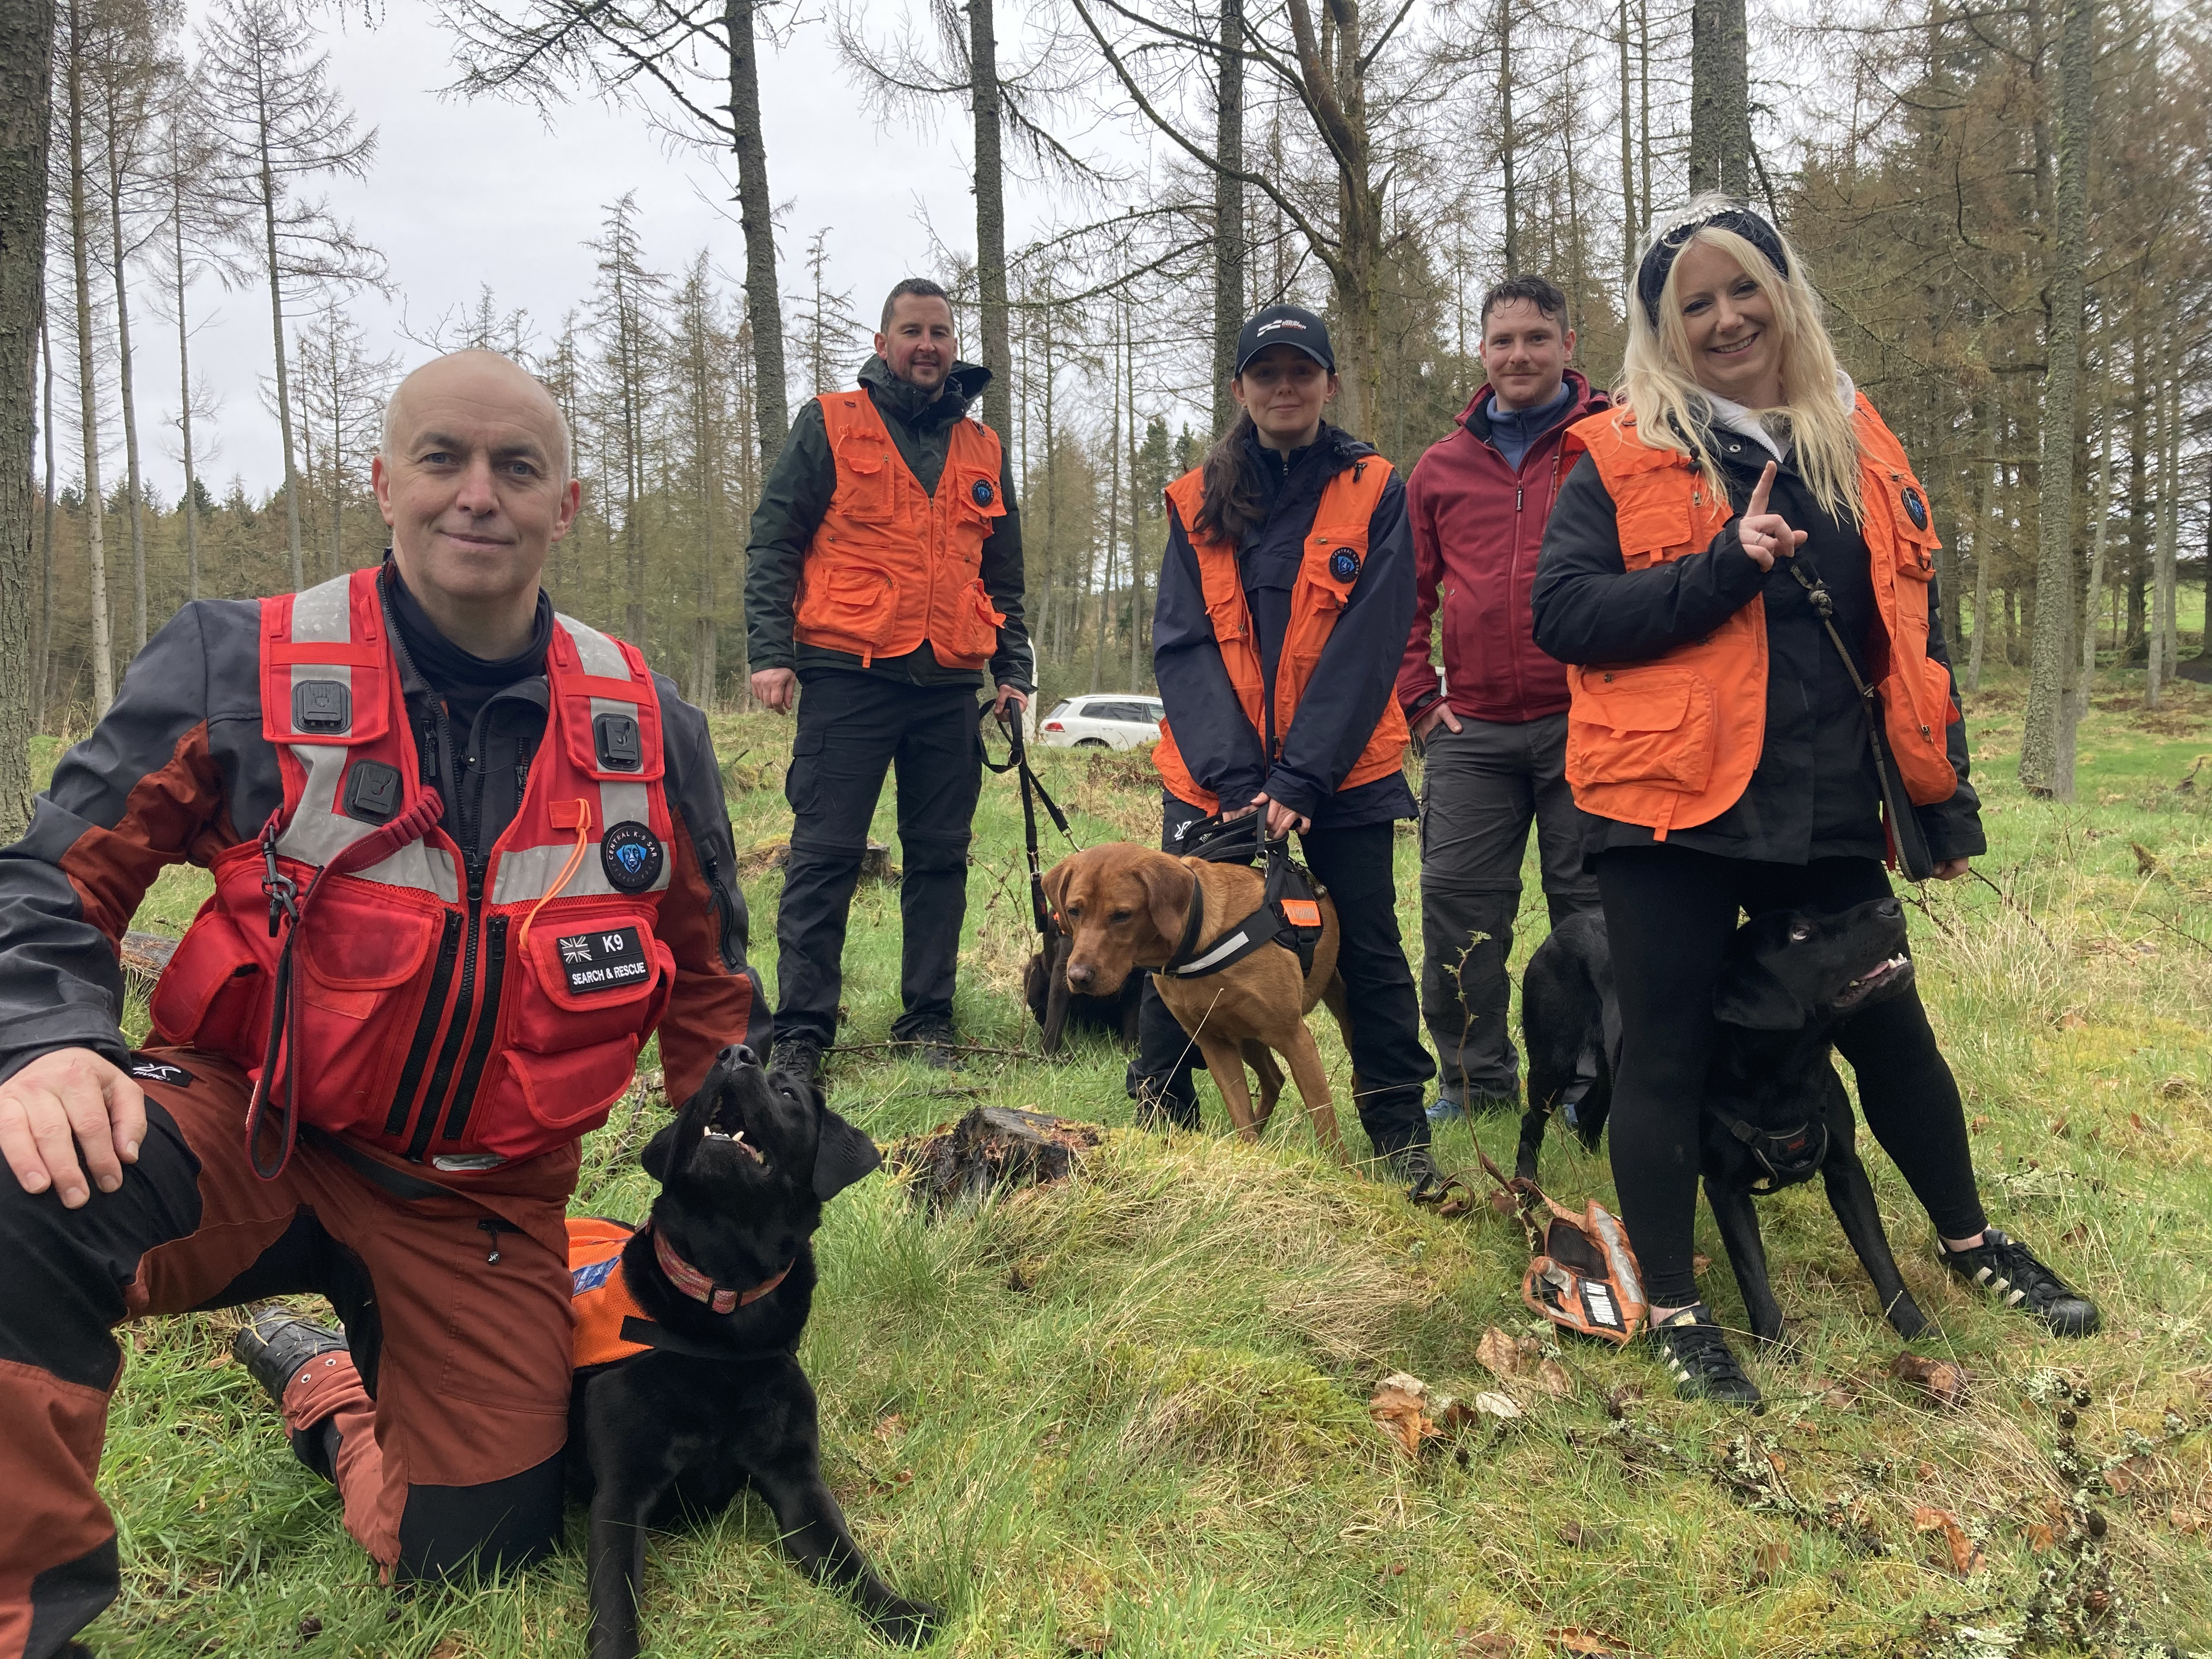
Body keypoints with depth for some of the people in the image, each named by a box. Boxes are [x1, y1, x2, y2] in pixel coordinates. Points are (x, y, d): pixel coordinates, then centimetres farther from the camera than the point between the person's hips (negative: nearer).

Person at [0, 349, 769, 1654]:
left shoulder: (650, 730, -2)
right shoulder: (238, 669, -9)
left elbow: (708, 984, 9)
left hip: (480, 1205, 3)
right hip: (253, 1138, -2)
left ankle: (325, 1385, 37)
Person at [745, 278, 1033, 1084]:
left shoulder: (982, 449, 17)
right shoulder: (830, 425, 5)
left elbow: (1005, 576, 22)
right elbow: (773, 542, 1)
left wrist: (1013, 671, 14)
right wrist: (770, 650, -9)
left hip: (949, 686, 4)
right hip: (848, 676, -4)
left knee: (940, 856, 7)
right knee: (825, 855, -4)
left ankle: (928, 1018, 17)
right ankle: (801, 1031, 1)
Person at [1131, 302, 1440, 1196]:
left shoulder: (1375, 492, 1)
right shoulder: (1198, 500, 6)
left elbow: (1369, 643, -7)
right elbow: (1180, 644, -1)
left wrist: (1300, 777, -15)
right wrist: (1233, 776, -13)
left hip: (1342, 771, -1)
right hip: (1212, 775, 2)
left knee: (1370, 952, 5)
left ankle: (1401, 1135, 18)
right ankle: (1156, 1124, 18)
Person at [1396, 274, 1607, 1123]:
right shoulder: (1443, 466, 14)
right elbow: (1407, 595, 17)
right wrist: (1418, 696, 7)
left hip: (1586, 722, -3)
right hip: (1471, 731, 3)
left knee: (1591, 902, 4)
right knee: (1457, 900, 2)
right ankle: (1475, 1080, 15)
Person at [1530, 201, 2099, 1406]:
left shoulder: (1856, 448, 10)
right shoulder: (1623, 457, -2)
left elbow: (1910, 634, 13)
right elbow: (1561, 613, -11)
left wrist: (1946, 803, 11)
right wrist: (1720, 570, -21)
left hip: (1827, 812, 4)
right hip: (1673, 805, -4)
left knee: (1887, 1030, 17)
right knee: (1667, 1051, 3)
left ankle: (1968, 1242, 41)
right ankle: (1672, 1308, 18)